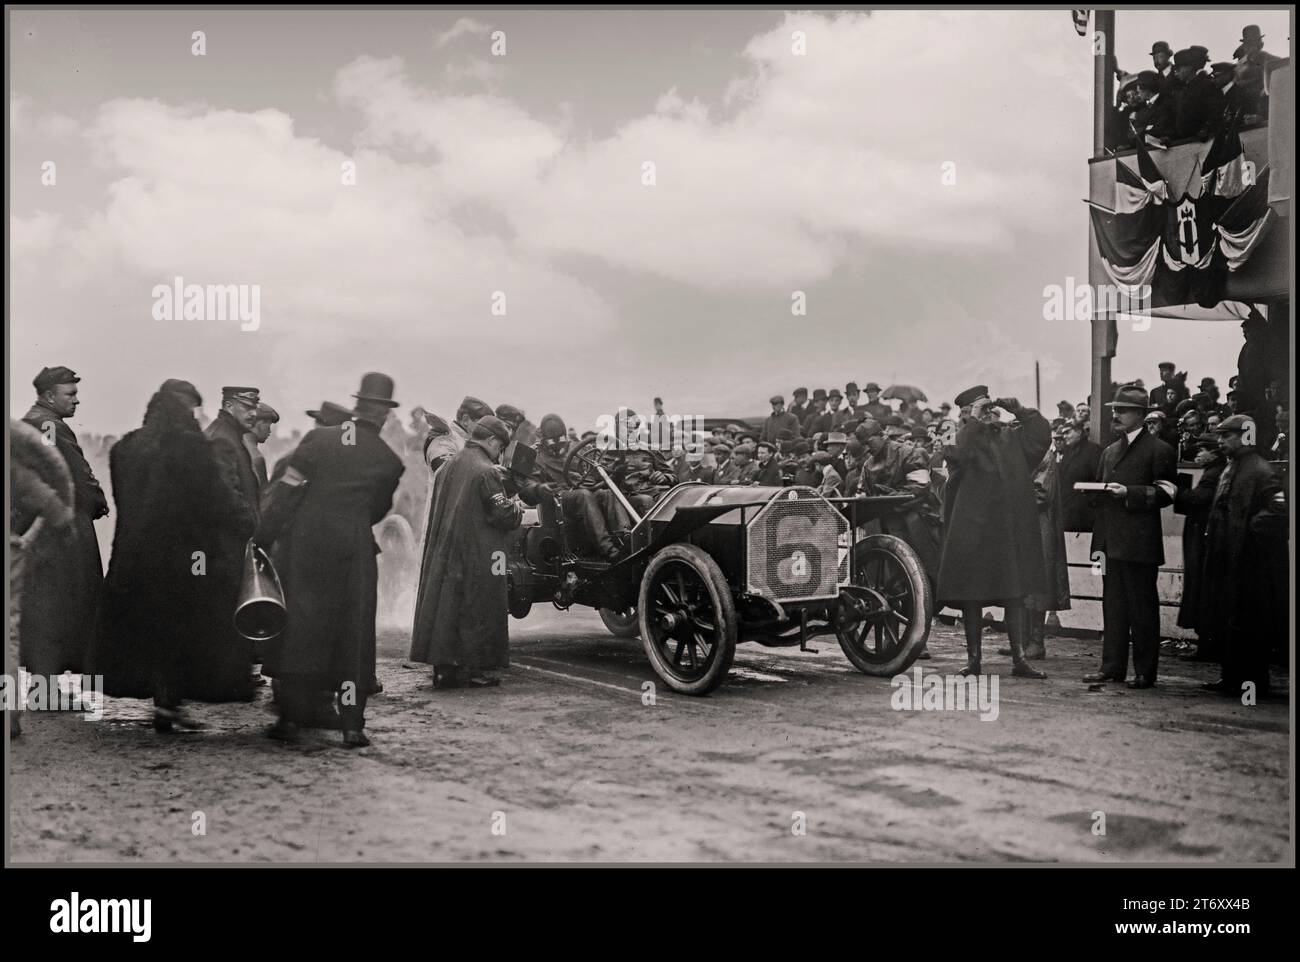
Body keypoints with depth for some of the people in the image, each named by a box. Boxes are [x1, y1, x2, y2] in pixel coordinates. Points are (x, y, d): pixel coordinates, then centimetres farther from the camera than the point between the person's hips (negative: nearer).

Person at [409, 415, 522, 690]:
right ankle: (474, 670, 4)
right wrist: (517, 507, 7)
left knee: (445, 605, 9)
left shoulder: (449, 466, 10)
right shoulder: (486, 472, -14)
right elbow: (503, 515, -14)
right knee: (476, 611, 1)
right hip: (478, 555, -7)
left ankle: (444, 668, 11)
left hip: (444, 554, 7)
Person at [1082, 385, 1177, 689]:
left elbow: (1165, 493, -8)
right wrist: (1096, 493, 5)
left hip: (1139, 542, -7)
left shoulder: (1159, 450, -2)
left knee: (1142, 607, -2)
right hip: (1110, 539, 7)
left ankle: (1145, 672, 3)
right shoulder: (1109, 451, 21)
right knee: (1113, 606, 9)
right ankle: (1112, 666, 14)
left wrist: (1129, 493, -18)